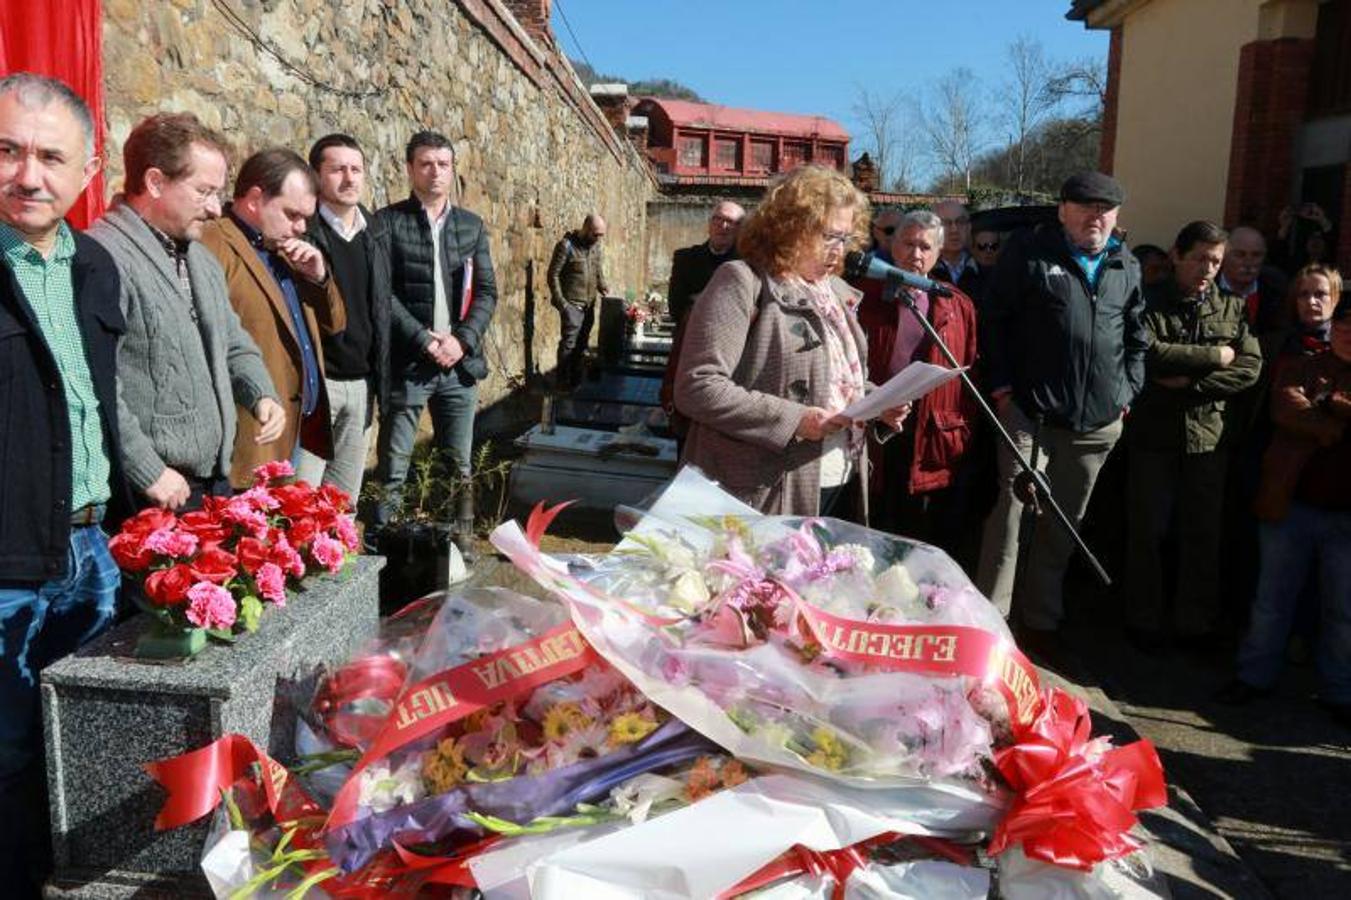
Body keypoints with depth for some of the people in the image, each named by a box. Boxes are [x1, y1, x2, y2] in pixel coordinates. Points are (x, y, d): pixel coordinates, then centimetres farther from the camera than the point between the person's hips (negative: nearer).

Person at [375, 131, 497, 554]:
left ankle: (461, 545, 22)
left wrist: (463, 339, -7)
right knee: (393, 470, 0)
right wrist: (424, 340, -15)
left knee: (460, 467, 11)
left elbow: (487, 292, 8)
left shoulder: (471, 225, 12)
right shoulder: (389, 222, -1)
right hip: (405, 362, -4)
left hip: (460, 362, 4)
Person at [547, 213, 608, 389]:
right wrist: (560, 301, -15)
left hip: (589, 305, 7)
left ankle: (576, 380, 19)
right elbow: (553, 274, -11)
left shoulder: (596, 246, 10)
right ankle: (562, 382, 1)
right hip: (571, 304, -7)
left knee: (582, 343, 10)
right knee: (569, 342, -8)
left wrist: (603, 288, 2)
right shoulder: (567, 245, -11)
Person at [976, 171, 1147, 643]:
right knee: (1010, 513, -8)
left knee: (1064, 524, 13)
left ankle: (1041, 620, 27)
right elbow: (994, 319, -2)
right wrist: (1002, 386, -8)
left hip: (1098, 423, 5)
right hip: (1030, 413, -5)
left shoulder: (1127, 267, 13)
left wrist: (1129, 391, 10)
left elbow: (1137, 336, 21)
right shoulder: (1029, 251, -1)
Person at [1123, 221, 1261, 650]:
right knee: (1147, 531, 5)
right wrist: (1214, 356, -10)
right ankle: (1145, 620, 19)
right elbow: (1147, 353, -17)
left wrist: (1189, 381, -13)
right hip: (1153, 433, -2)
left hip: (1210, 435, 2)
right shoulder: (1149, 304, 0)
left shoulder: (1233, 308, 9)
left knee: (1203, 533, 9)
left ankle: (1197, 622, 23)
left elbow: (1249, 368, -2)